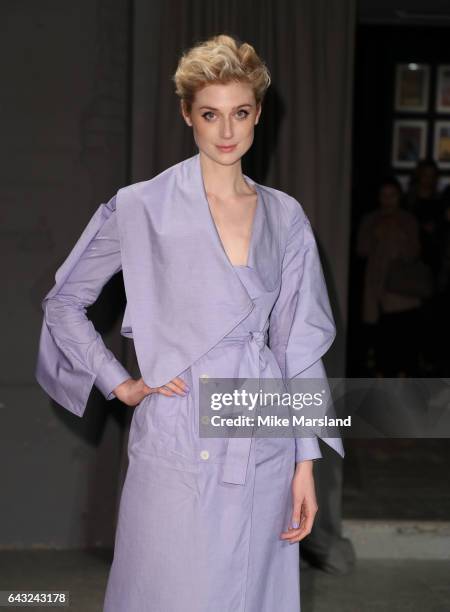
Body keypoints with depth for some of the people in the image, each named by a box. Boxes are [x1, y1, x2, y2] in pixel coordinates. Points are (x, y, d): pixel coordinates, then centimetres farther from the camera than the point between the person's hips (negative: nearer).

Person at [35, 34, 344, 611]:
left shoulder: (285, 216, 6)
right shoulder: (141, 207, -3)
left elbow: (300, 346, 7)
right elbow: (63, 301, 5)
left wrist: (306, 462, 4)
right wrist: (120, 383, -2)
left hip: (264, 448, 3)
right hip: (177, 444, -3)